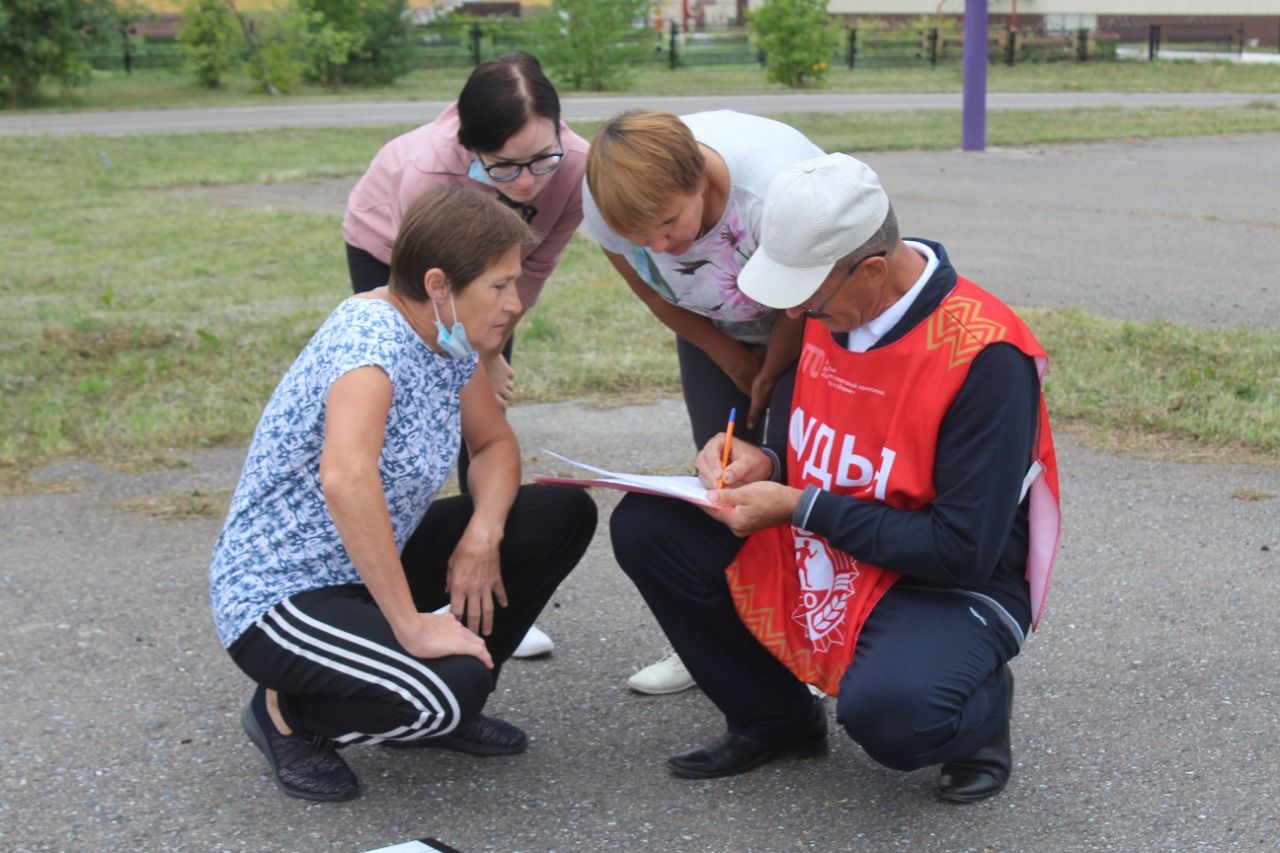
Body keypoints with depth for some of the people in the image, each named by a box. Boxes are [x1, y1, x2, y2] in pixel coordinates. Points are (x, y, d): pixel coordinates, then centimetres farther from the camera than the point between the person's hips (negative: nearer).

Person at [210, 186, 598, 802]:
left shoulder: (447, 337, -1)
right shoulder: (371, 335, -28)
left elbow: (494, 442, 11)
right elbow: (344, 476, -43)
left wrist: (483, 534, -11)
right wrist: (412, 625, -37)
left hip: (368, 564, 9)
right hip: (278, 597, -9)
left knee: (563, 515, 1)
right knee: (446, 692, -33)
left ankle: (451, 699, 11)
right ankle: (286, 711, -2)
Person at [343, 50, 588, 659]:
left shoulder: (576, 169, -36)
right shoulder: (429, 173, -45)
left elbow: (532, 269, -16)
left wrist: (491, 351, -9)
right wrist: (480, 359, -12)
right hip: (389, 247, -3)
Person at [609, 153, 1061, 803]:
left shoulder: (983, 354, -23)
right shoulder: (828, 310, -2)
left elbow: (964, 549, -23)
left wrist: (801, 506, -20)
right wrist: (765, 465, -9)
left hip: (950, 589, -7)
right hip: (818, 561, 7)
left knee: (885, 710, -39)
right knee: (645, 526, -7)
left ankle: (981, 708, 1)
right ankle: (775, 718, 9)